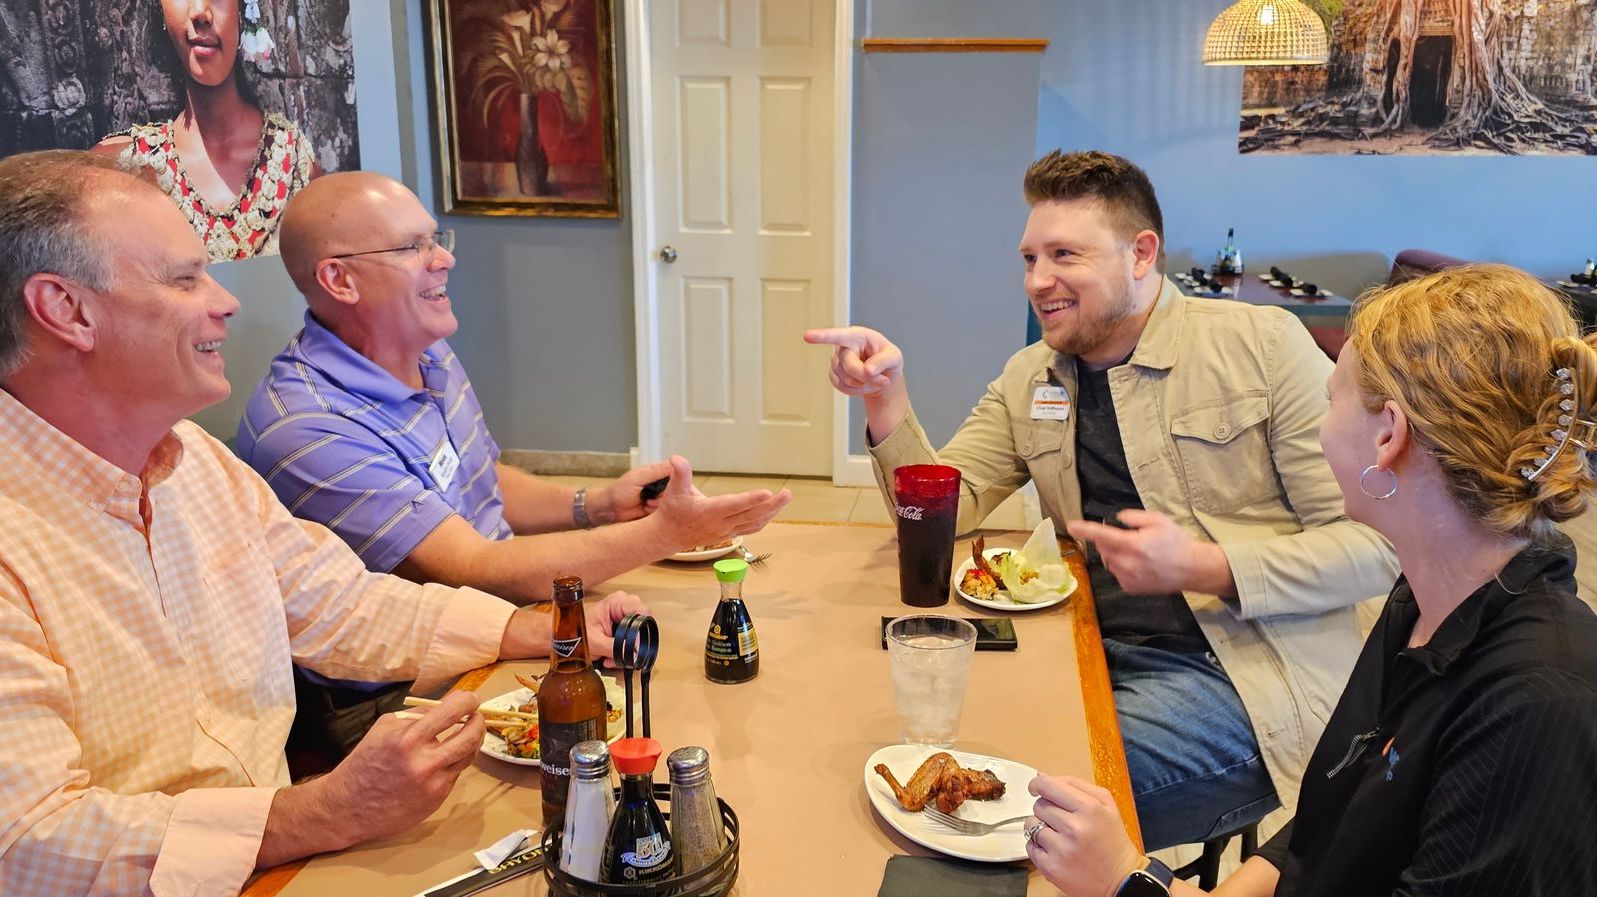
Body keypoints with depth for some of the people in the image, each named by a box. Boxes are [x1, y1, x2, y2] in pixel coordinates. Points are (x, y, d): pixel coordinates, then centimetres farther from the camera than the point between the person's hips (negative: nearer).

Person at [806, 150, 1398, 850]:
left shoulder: (1263, 344, -4)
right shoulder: (1028, 379, 13)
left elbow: (1378, 543, -7)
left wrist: (1204, 568, -20)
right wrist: (885, 396, -10)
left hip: (1247, 674, -5)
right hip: (1099, 654, 5)